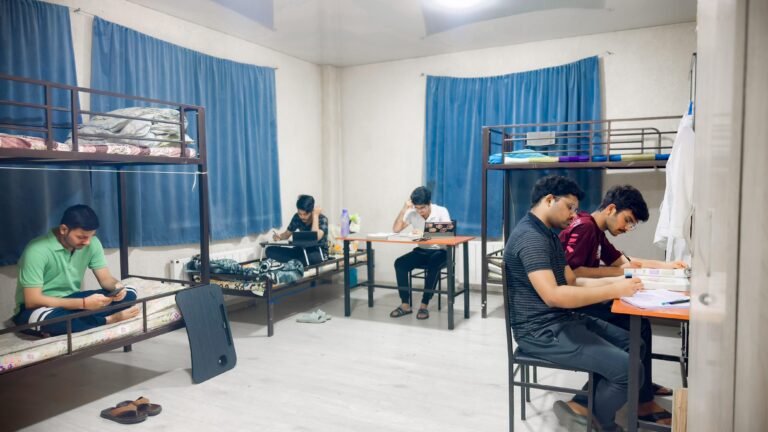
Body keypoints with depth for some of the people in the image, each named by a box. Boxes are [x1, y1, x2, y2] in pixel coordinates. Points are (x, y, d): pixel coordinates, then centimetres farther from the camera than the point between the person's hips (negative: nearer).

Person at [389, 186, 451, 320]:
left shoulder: (441, 212, -10)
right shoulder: (412, 213, -1)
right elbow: (396, 229, -3)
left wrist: (425, 233, -30)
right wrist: (403, 209, -13)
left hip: (439, 251, -4)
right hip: (421, 251, 4)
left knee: (433, 266, -37)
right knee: (400, 263, -23)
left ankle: (424, 305, -24)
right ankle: (405, 304, -15)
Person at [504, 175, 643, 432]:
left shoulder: (548, 235, 15)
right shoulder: (530, 237, -20)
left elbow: (572, 282, 12)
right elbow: (553, 295, -28)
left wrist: (616, 282, -3)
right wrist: (613, 291, -24)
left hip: (564, 320, 11)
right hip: (542, 331, -11)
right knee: (628, 369, -16)